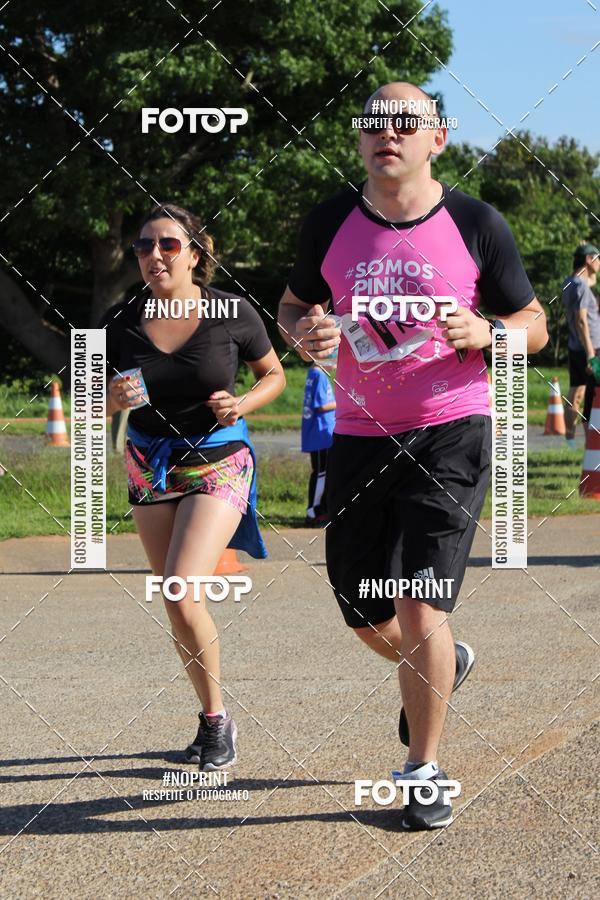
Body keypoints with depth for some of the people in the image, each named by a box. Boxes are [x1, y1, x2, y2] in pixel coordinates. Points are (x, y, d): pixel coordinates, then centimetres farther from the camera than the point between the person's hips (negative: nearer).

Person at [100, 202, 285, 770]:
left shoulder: (233, 313, -11)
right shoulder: (121, 321, -6)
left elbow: (274, 374, 5)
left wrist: (242, 405, -14)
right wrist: (115, 398, -18)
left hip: (219, 462, -4)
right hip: (150, 465, 4)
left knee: (182, 595, -19)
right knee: (178, 602, 9)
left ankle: (218, 721, 1)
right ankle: (212, 716, 28)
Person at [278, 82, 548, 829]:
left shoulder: (476, 225, -4)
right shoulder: (331, 223, 2)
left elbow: (534, 325, 4)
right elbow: (292, 305, 16)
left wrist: (486, 332, -18)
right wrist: (303, 333, -8)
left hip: (450, 433, -3)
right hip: (360, 436, 4)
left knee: (420, 606, -13)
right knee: (364, 614, 10)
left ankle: (423, 772, 4)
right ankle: (442, 665, 45)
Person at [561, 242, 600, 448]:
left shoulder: (569, 283, 12)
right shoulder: (580, 286, -17)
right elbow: (581, 321, -22)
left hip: (575, 347, 9)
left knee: (576, 393, 10)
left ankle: (569, 438, 10)